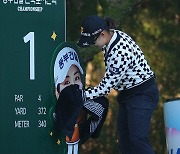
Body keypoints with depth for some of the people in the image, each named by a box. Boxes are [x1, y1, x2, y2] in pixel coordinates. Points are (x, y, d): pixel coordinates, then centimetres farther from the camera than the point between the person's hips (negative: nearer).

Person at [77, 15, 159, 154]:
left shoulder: (120, 53, -30)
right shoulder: (114, 36, -2)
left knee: (138, 139, -20)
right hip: (127, 93, 10)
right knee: (124, 141, 6)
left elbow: (105, 88, -25)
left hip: (142, 94, -10)